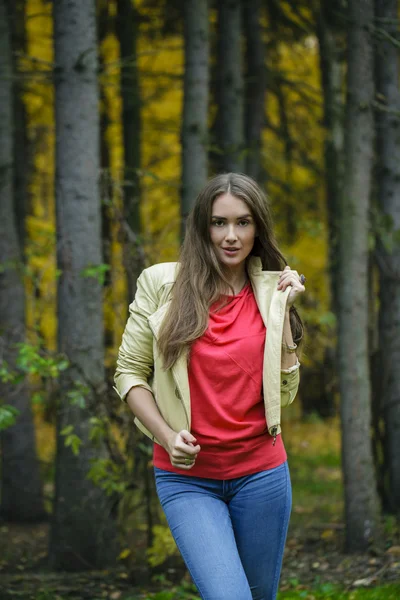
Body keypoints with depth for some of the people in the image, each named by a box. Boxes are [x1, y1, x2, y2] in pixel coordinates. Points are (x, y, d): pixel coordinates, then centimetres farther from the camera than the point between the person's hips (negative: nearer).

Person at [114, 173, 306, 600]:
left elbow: (284, 392, 0)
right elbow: (129, 372, 2)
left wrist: (283, 309, -3)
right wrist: (167, 435, -12)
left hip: (261, 472, 3)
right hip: (187, 477, -3)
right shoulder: (161, 284, -2)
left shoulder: (271, 293, 4)